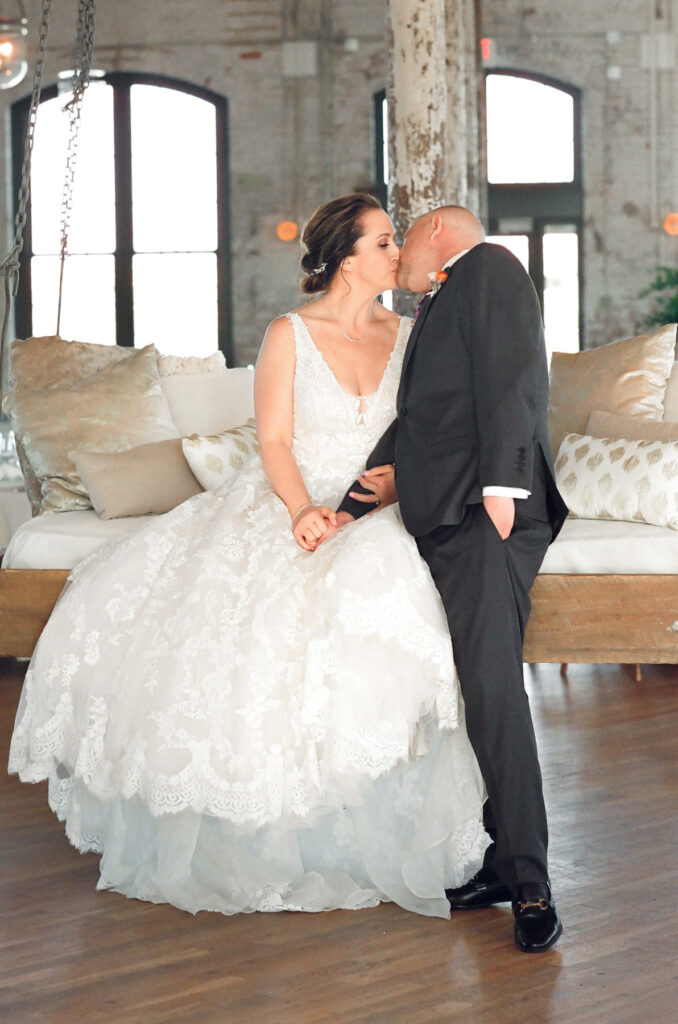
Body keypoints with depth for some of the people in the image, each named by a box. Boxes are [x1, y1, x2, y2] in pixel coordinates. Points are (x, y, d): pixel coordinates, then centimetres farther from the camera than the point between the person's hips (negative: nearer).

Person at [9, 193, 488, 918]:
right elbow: (274, 439, -5)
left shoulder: (407, 336, 10)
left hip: (371, 517, 1)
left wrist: (395, 483, -13)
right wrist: (303, 508, -22)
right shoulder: (289, 334, 1)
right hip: (279, 509, -1)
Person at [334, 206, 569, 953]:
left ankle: (530, 884, -16)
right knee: (476, 690, 4)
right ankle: (502, 864, 7)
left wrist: (501, 479, -19)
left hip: (487, 512, -9)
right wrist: (349, 510, 24)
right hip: (446, 523, 9)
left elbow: (513, 371, -9)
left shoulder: (486, 267, 5)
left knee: (491, 687, -17)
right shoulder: (440, 311, 32)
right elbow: (410, 425, 31)